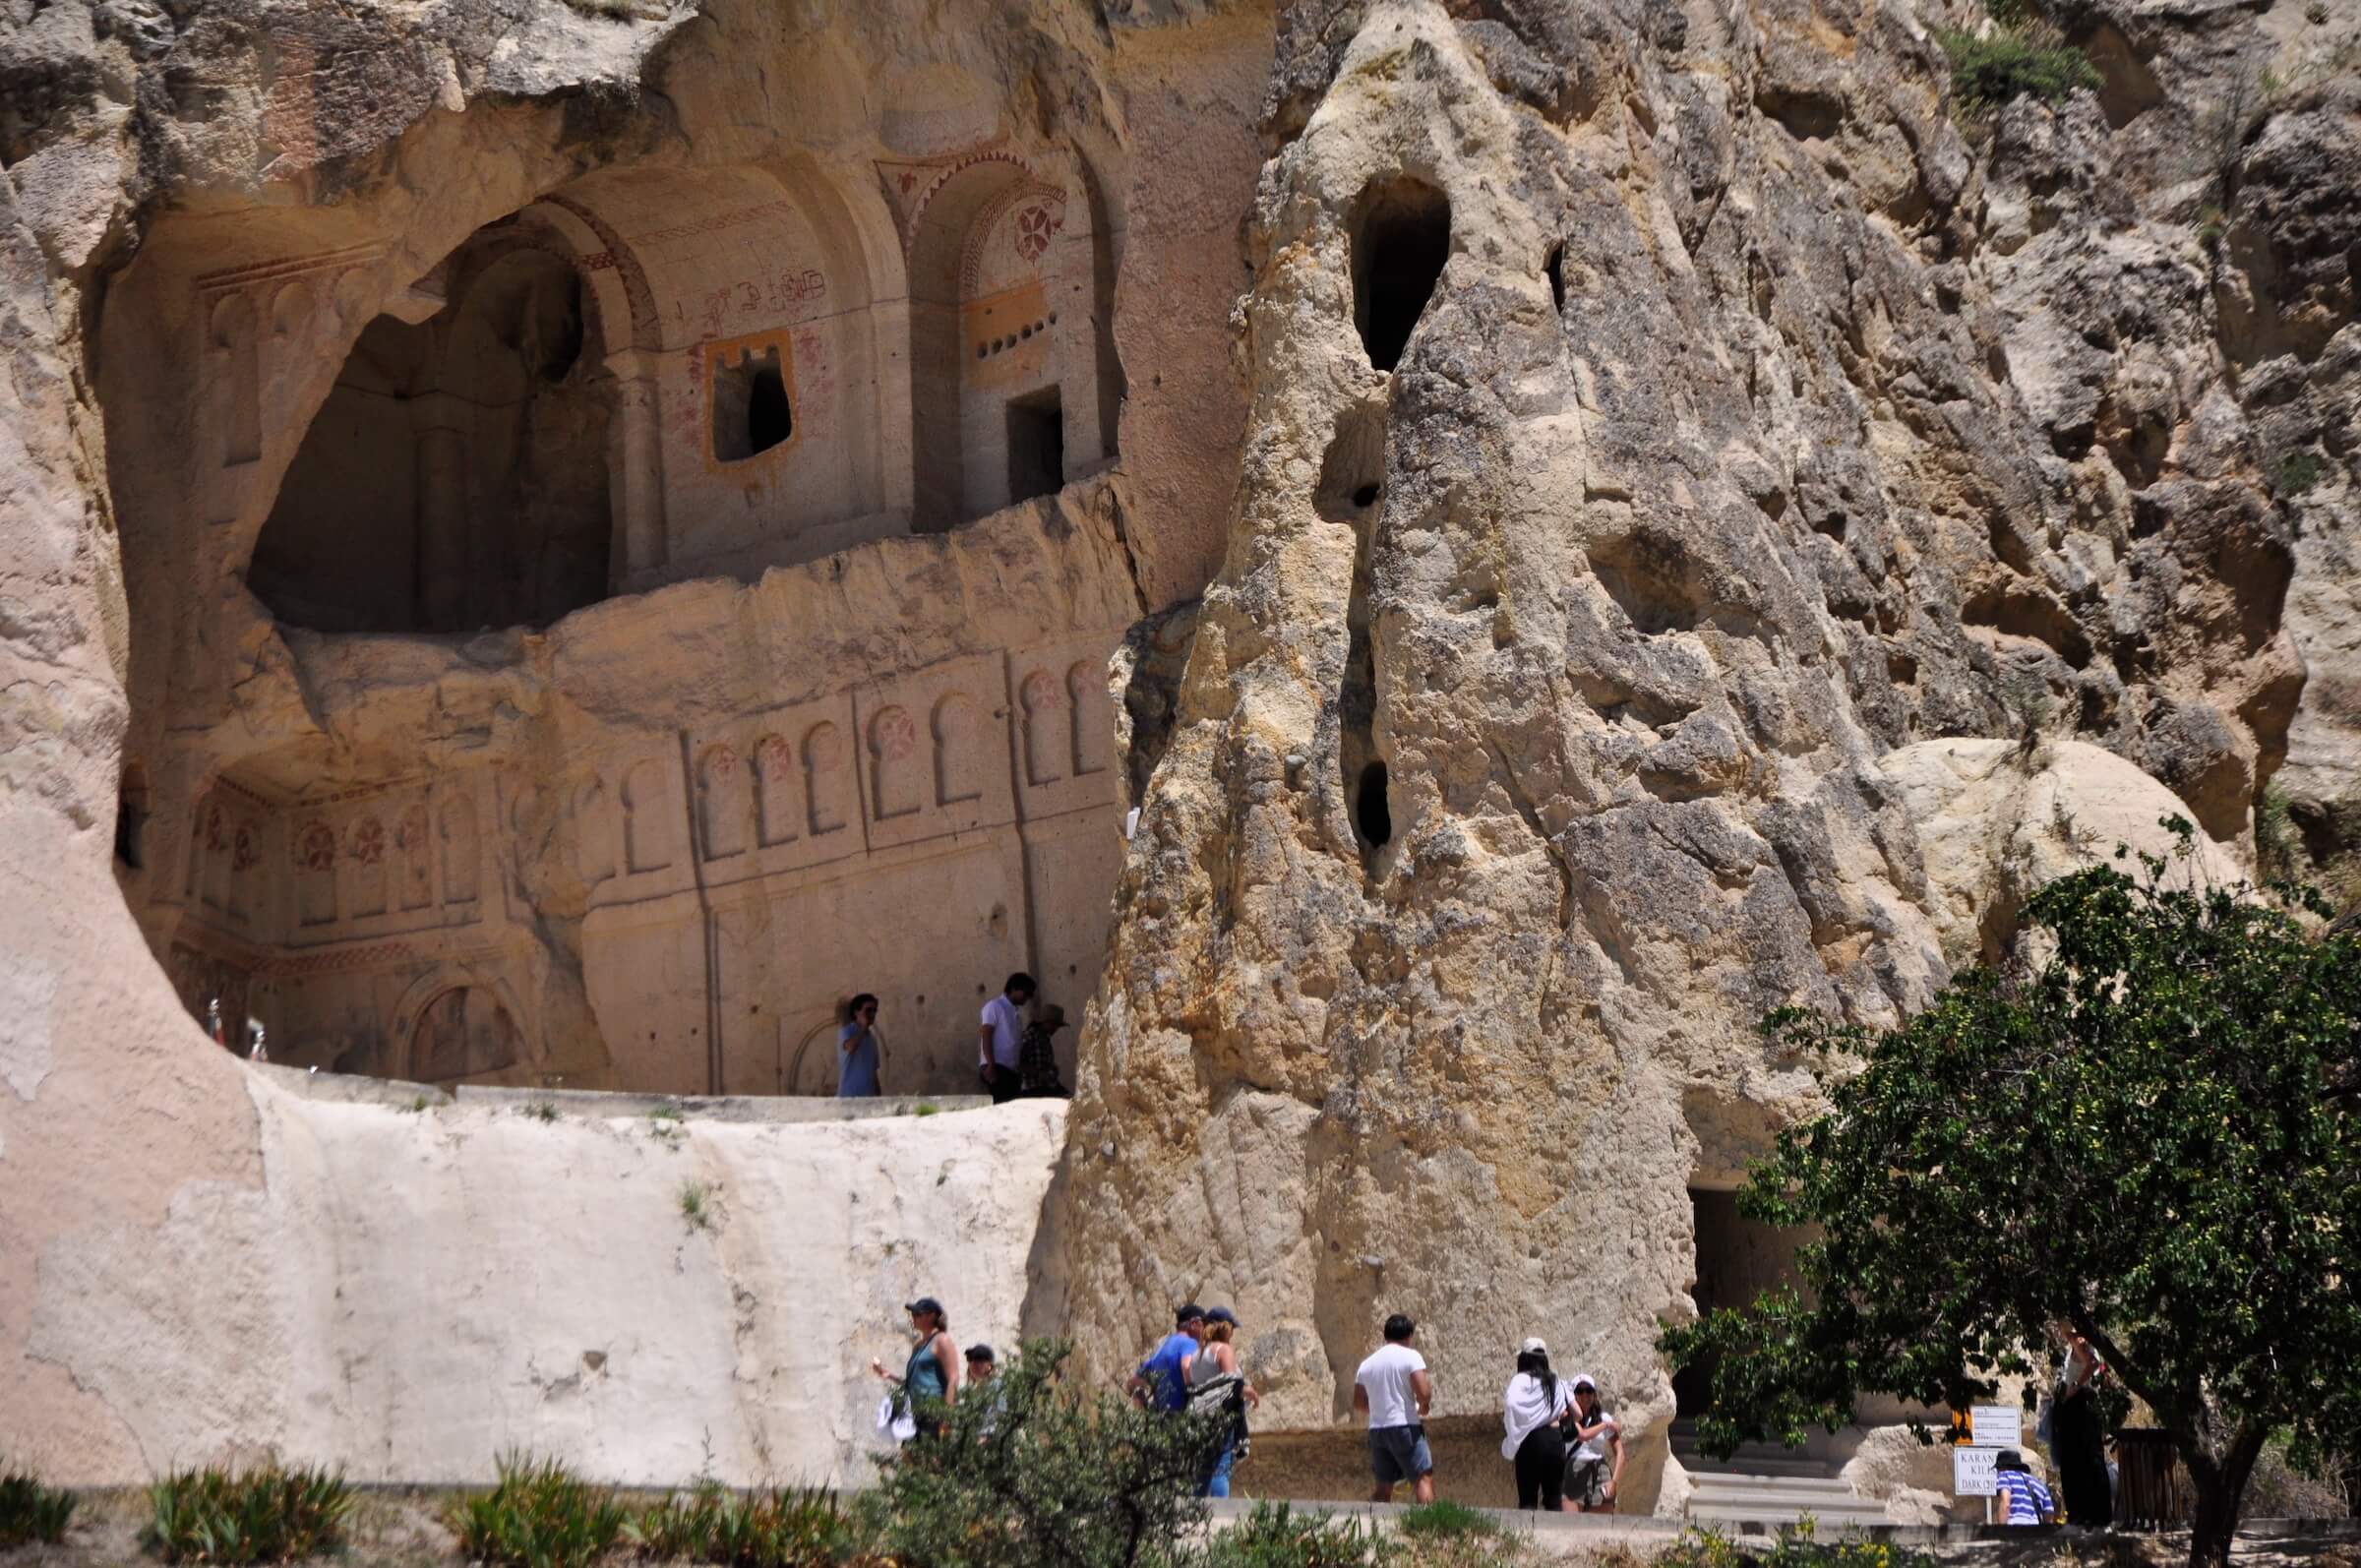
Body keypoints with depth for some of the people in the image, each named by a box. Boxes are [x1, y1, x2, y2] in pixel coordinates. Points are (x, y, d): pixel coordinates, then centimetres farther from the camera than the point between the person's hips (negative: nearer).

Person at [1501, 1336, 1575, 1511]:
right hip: (1556, 1439, 5)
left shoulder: (1522, 1380, -4)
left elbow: (1511, 1403, -24)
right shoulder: (1557, 1382, 13)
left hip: (1532, 1440, -4)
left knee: (1528, 1498, -1)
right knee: (1555, 1499, 8)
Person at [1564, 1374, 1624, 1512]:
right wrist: (1606, 1425, -3)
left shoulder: (1604, 1418, 9)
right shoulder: (1568, 1418, 3)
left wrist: (1614, 1481, -8)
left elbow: (1619, 1452, 5)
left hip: (1599, 1474, 3)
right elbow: (1582, 1435, -17)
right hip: (1574, 1473, -3)